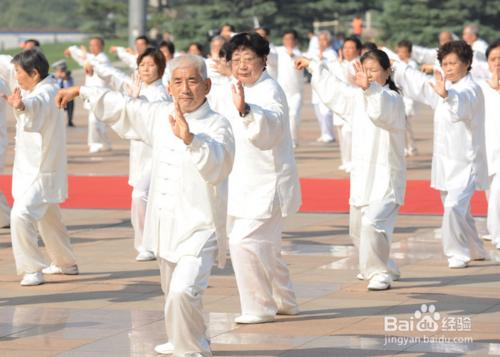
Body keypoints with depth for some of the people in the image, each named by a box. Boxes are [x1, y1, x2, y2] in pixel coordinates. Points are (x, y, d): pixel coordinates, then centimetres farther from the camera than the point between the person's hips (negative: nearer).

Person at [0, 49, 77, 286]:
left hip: (40, 172, -11)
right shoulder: (36, 89, 3)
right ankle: (66, 263, 39)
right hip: (34, 169, 11)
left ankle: (32, 269, -12)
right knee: (48, 219, 23)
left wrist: (21, 105, -72)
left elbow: (37, 106, -51)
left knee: (21, 215, -20)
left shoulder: (46, 93, -25)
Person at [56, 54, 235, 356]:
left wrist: (190, 139, -51)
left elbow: (217, 166, -34)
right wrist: (81, 91, 28)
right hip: (166, 225, 8)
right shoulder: (161, 115, 6)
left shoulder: (217, 125, -16)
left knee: (183, 292, -25)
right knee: (172, 291, 24)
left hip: (200, 227, -8)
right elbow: (123, 106, 21)